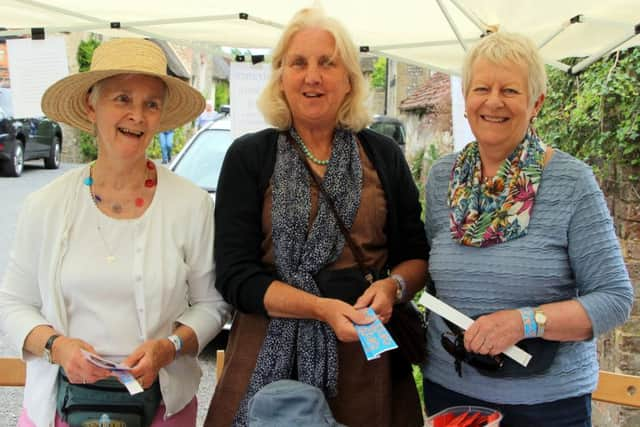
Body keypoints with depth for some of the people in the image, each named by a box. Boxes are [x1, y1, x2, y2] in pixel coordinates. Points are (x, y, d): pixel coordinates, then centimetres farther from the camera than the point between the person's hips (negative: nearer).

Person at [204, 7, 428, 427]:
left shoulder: (384, 154, 4)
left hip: (365, 351, 2)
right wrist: (322, 308, -21)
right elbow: (235, 274, -8)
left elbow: (417, 255, 9)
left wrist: (392, 286, -13)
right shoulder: (249, 156, -1)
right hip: (270, 353, -1)